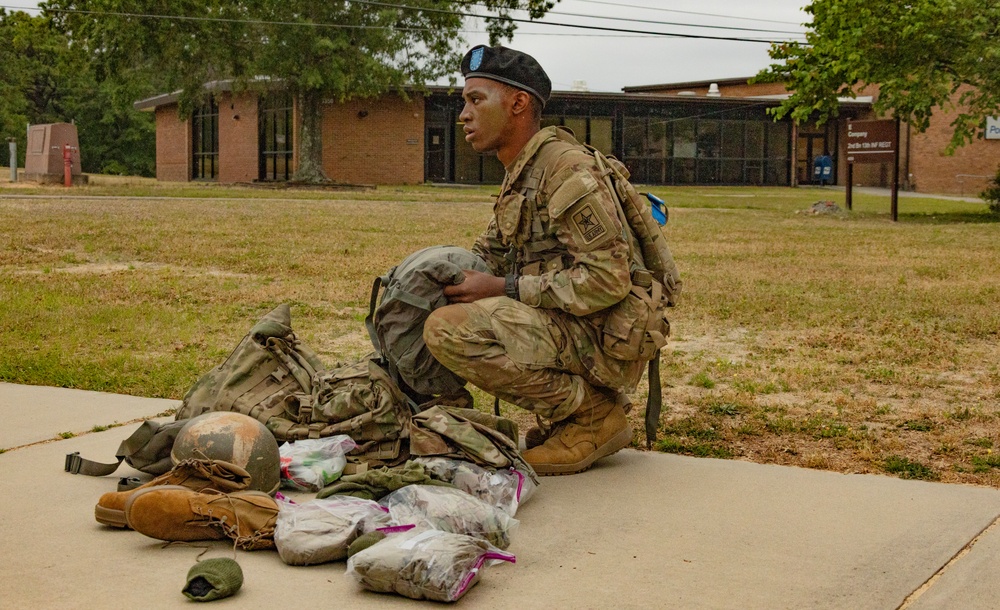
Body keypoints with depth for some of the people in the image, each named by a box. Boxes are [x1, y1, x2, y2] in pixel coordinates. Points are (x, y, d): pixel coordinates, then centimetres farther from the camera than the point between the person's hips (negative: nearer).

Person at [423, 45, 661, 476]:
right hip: (567, 330, 10)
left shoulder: (567, 169, -16)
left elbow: (607, 279, -23)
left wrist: (506, 289, -19)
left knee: (448, 328, -25)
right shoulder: (521, 174, 17)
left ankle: (592, 414, -10)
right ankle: (566, 411, 12)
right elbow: (489, 255, 21)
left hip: (600, 340, -10)